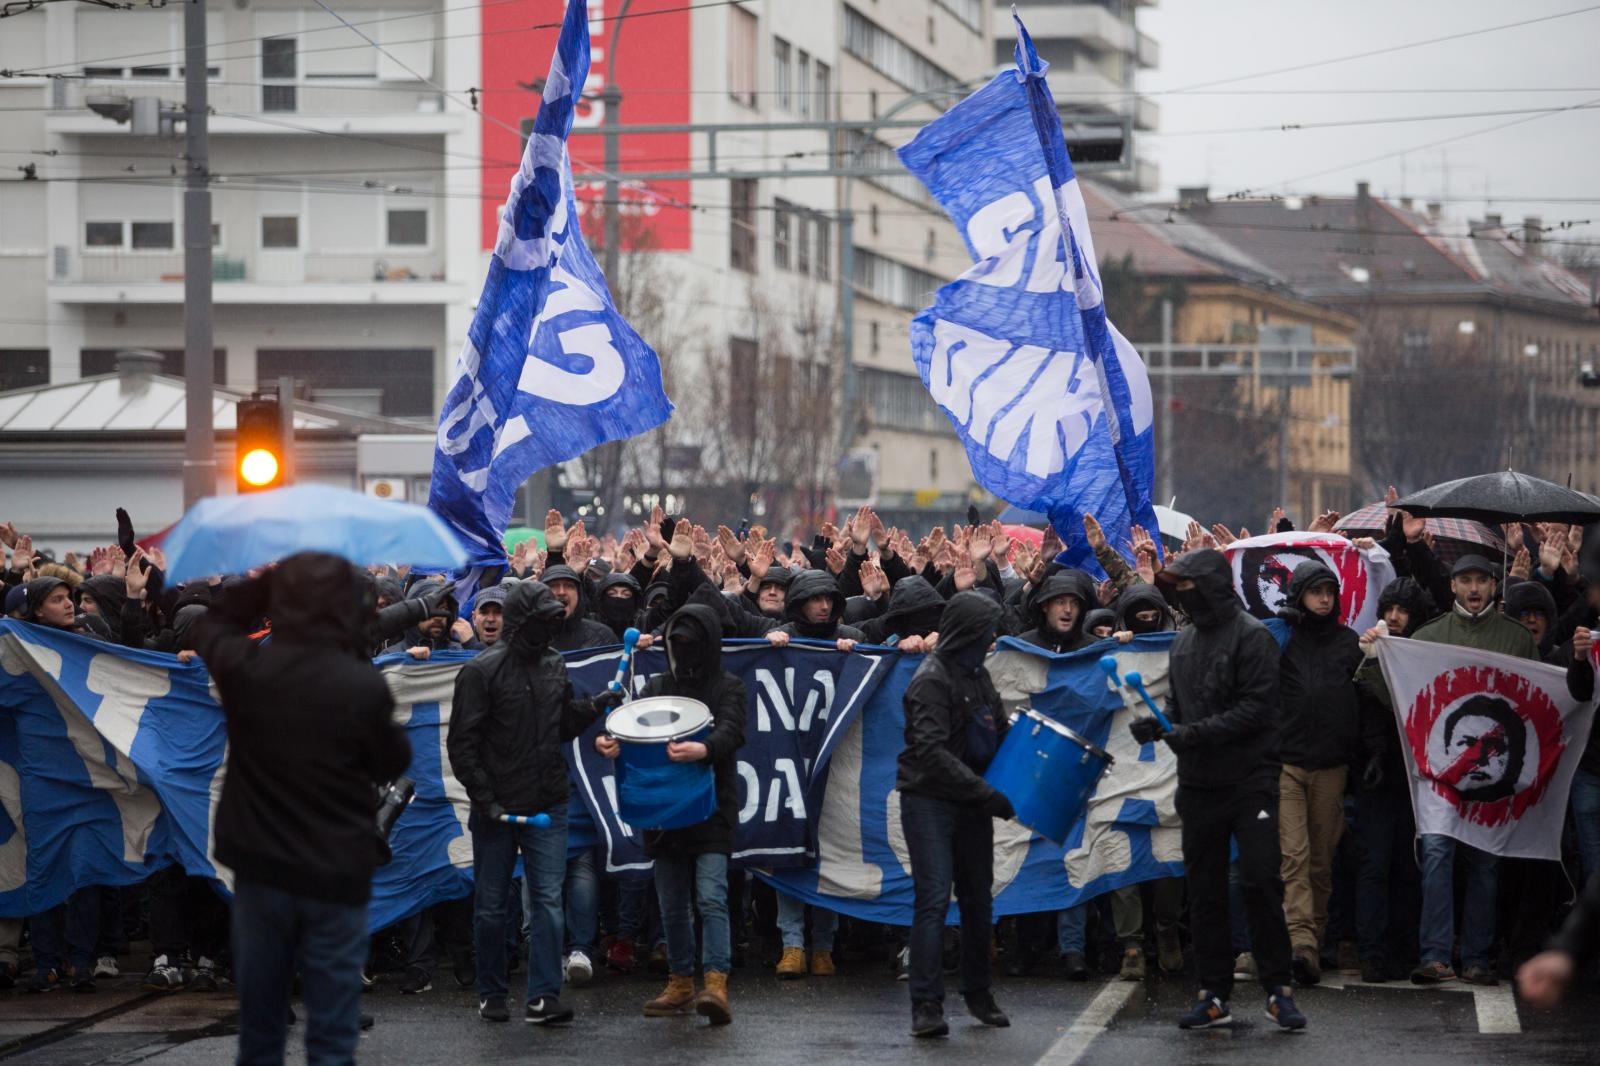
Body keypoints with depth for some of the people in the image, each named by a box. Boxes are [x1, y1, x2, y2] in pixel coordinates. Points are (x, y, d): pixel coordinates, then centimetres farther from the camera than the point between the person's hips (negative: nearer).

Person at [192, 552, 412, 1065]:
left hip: (260, 870, 3)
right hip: (336, 876, -3)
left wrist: (270, 581, 9)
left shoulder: (242, 668, -10)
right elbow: (394, 764, 0)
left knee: (259, 1021, 18)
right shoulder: (364, 687, -19)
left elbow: (213, 623, 15)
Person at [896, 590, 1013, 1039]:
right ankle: (926, 1006, -13)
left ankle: (978, 993, 23)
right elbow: (931, 750, -22)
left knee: (978, 899, 11)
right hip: (930, 801, -8)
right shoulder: (932, 679, -14)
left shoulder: (977, 674, 13)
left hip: (971, 803, 8)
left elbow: (998, 733, 19)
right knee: (934, 898, -12)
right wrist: (985, 792, -25)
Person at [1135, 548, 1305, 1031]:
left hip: (1250, 780, -7)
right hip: (1199, 783, 7)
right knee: (1204, 890, 8)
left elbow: (1258, 708, -17)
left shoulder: (1251, 637, -9)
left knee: (1260, 882, -9)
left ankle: (1277, 988, 0)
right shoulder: (1184, 641, 14)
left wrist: (1196, 733, -21)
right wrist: (1157, 724, -2)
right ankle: (1214, 995, 14)